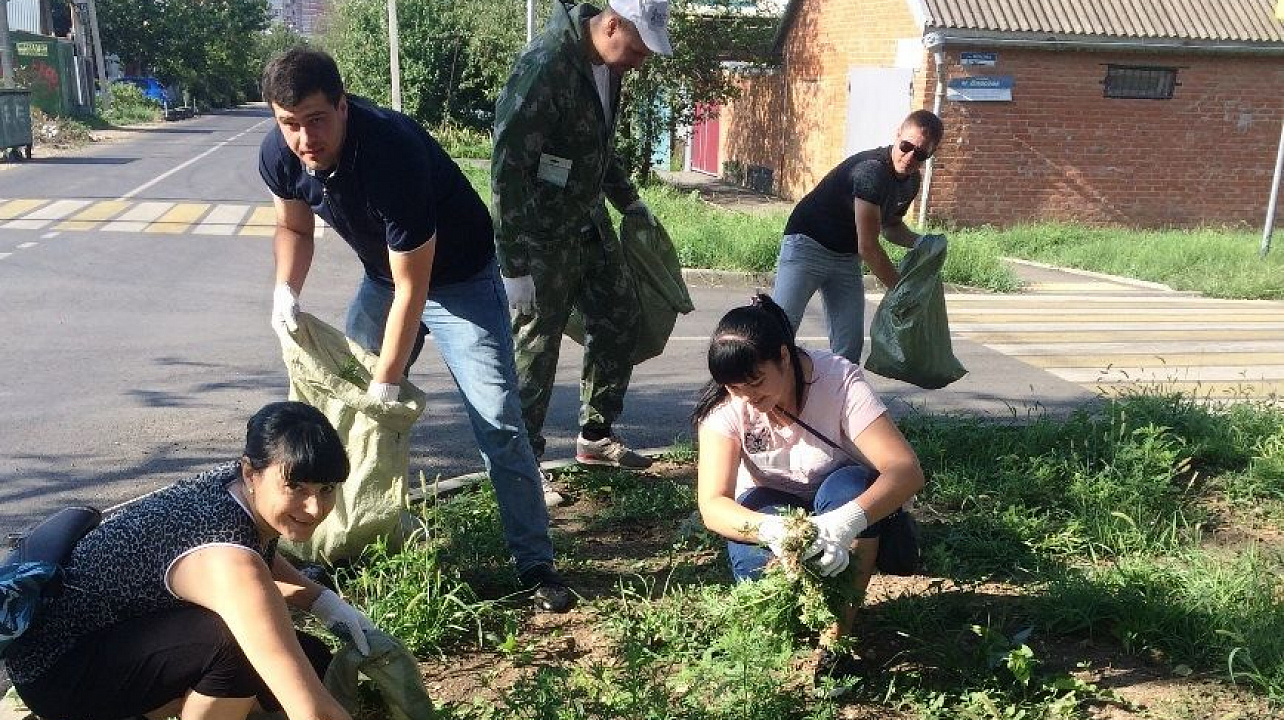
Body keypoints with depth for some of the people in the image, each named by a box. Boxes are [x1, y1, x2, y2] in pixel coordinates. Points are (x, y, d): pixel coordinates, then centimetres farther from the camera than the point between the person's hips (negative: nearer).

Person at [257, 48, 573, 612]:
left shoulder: (392, 154, -36)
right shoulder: (279, 156, -15)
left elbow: (413, 287, -30)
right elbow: (294, 227, 7)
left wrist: (385, 384, -26)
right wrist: (286, 289, -12)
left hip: (457, 278, -7)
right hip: (382, 275, 7)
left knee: (498, 421, -14)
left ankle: (535, 563, -4)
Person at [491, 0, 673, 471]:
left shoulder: (606, 63, 2)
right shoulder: (544, 66, -24)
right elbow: (507, 168, -25)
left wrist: (628, 200, 23)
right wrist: (514, 265, -25)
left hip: (589, 222, 9)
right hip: (542, 233, -9)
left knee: (619, 322, 15)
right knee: (535, 347, -1)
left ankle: (596, 437, 30)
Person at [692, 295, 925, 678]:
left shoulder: (839, 380, -25)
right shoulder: (724, 405, -21)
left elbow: (907, 470, -35)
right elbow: (713, 505, -28)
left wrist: (847, 521, -53)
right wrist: (770, 528, -49)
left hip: (836, 513, 0)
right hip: (767, 514, 0)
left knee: (851, 484, -34)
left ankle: (837, 637, -23)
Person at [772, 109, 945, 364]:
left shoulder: (911, 181, 2)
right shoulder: (872, 171, -25)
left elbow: (891, 225, 21)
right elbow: (868, 247, -24)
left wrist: (919, 242, -1)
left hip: (847, 257, 8)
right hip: (807, 245, -8)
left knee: (850, 343, 1)